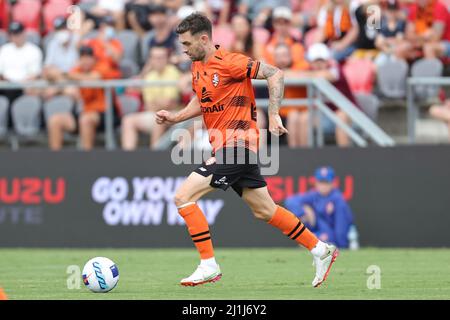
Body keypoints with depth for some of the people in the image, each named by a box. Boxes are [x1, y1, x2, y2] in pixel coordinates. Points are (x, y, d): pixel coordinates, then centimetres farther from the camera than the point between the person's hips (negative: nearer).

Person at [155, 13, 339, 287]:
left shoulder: (228, 63, -16)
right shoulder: (197, 67, 11)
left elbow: (275, 74, -17)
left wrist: (274, 115, -22)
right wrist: (175, 117, 10)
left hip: (236, 145, -9)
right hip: (224, 147, 9)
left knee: (183, 197, -13)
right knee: (264, 210, 14)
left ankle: (208, 266, -7)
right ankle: (320, 249, 24)